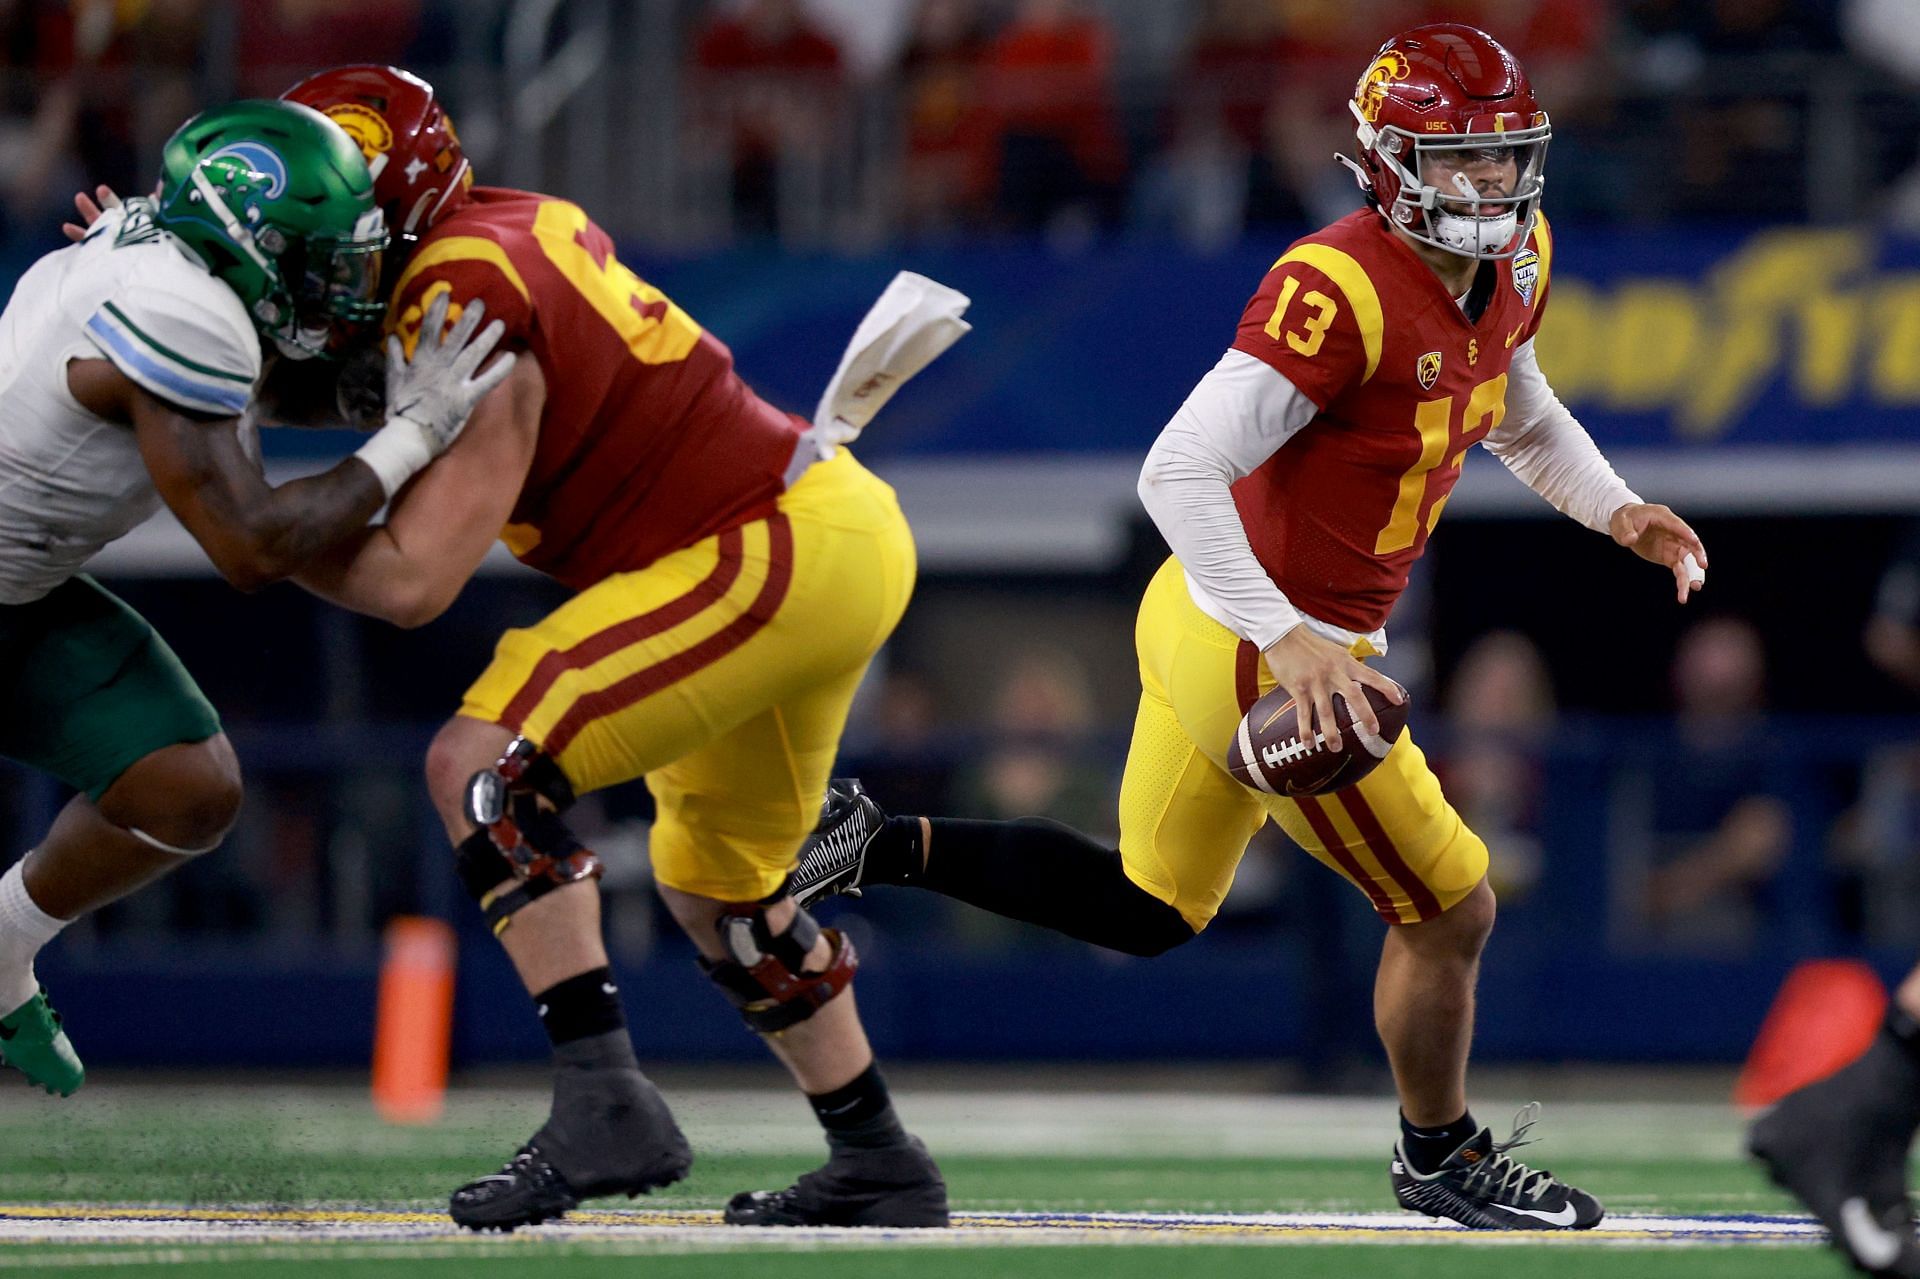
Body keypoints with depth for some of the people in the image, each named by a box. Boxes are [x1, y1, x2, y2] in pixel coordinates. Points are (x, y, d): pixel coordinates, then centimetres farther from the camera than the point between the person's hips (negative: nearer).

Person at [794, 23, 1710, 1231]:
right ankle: (1443, 1158, 27)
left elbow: (1517, 406, 25)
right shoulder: (1340, 290, -28)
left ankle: (882, 844, 23)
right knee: (1448, 914, 5)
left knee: (1149, 907, 24)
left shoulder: (1513, 263, 1)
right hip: (1259, 657, -10)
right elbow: (1179, 473, -31)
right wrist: (1284, 644, -37)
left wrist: (1616, 508, 9)